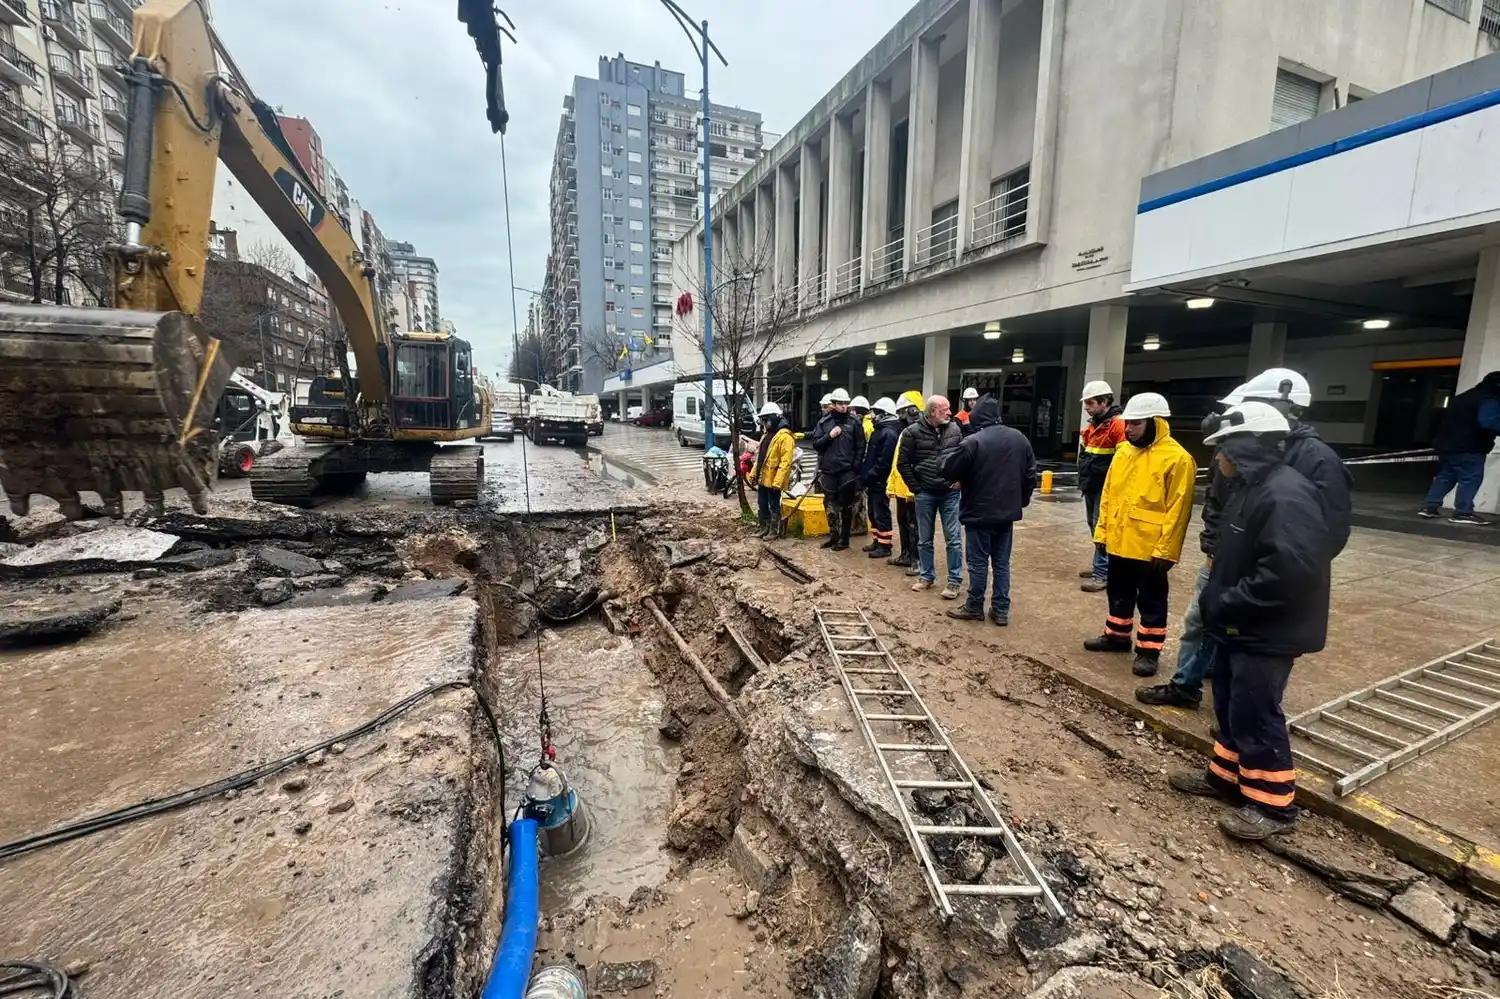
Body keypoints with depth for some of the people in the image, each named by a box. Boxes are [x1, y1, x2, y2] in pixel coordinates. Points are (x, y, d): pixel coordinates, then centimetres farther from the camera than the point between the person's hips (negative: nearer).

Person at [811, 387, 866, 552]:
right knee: (830, 505, 11)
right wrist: (829, 436, -12)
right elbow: (816, 444, 3)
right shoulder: (824, 422, 7)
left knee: (846, 507, 5)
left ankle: (844, 539, 14)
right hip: (828, 471, 3)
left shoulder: (854, 421, 0)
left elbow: (860, 446, -1)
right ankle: (833, 535, 25)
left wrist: (856, 466, -9)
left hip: (848, 471, -3)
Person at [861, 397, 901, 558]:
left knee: (881, 514, -3)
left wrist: (869, 475, -20)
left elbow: (884, 461, -23)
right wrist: (864, 474, 12)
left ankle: (884, 546, 4)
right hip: (872, 480, 10)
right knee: (873, 512, 16)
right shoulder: (880, 430, 17)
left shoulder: (889, 433, -16)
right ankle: (877, 541, 27)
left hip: (880, 481, -10)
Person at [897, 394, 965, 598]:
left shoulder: (955, 430, 1)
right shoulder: (913, 432, -8)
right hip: (925, 494, -1)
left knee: (953, 539, 2)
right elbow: (904, 462, -4)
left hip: (950, 493, 1)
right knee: (924, 539, 11)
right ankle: (927, 576, 26)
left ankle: (954, 581, 13)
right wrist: (915, 488, -5)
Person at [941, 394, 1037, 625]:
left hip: (979, 513, -6)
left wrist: (962, 479, 12)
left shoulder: (973, 442, -17)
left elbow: (948, 471, -11)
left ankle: (974, 607, 16)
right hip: (1007, 512, 6)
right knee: (1002, 562, 13)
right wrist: (1021, 501, 21)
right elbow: (1031, 475, 10)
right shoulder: (1020, 438, 5)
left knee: (979, 562, 5)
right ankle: (1001, 610, 18)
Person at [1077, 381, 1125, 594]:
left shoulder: (1118, 425, -15)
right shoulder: (1092, 426, 13)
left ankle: (1103, 574, -1)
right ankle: (1100, 565, 28)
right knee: (1094, 526, 16)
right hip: (1091, 486, 9)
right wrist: (1083, 478, 18)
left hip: (1106, 488, -9)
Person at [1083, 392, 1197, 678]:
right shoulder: (1123, 452, 7)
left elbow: (1178, 509, -15)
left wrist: (1165, 549, -16)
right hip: (1119, 542, 7)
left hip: (1150, 547, -7)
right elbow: (1108, 494, 12)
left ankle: (1148, 650, 19)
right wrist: (1102, 530, 10)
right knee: (1119, 594, 20)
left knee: (1151, 600, 7)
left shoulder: (1177, 458, -13)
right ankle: (1117, 636, 35)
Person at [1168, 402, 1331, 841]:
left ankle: (1274, 804, 19)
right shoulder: (1249, 487, 9)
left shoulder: (1286, 495, -24)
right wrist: (1217, 599, 8)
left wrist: (1227, 604, -23)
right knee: (1230, 707, 20)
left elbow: (1288, 571, -32)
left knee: (1255, 716, 2)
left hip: (1267, 633, -10)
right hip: (1237, 627, 10)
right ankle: (1225, 775, 35)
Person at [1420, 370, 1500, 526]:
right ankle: (1463, 512, -9)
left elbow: (1452, 420, 25)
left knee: (1445, 476, 13)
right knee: (1471, 479, -7)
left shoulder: (1464, 397, 18)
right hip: (1469, 448, -9)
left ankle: (1430, 506, 11)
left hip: (1447, 444, 9)